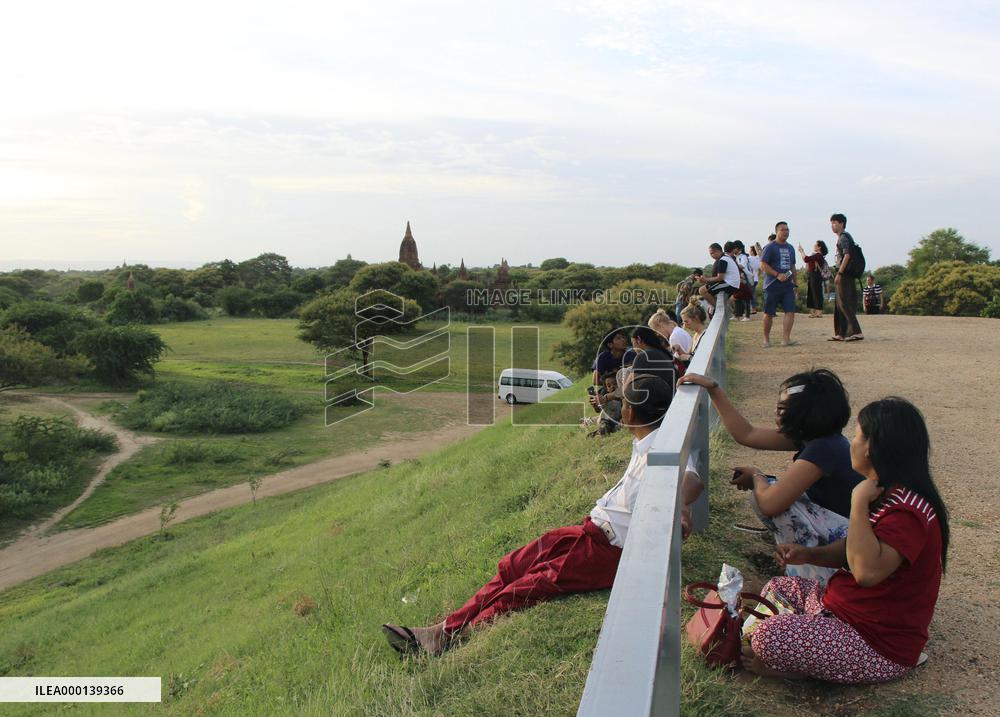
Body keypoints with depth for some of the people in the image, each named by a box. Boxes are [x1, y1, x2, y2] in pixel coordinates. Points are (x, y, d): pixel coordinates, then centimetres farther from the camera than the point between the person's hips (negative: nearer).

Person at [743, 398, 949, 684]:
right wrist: (808, 554, -3)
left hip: (879, 645, -11)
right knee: (776, 589, 19)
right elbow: (852, 551, 16)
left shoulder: (908, 511, -27)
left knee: (769, 638, -27)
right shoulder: (888, 494, 6)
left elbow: (867, 571, -40)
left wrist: (859, 502, -30)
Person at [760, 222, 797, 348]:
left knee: (790, 311, -8)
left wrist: (794, 283, 21)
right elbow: (763, 266, -11)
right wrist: (777, 275, -20)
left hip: (788, 286, 6)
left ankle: (786, 339, -9)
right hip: (772, 286, -5)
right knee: (769, 313, 2)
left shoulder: (790, 248, 17)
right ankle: (766, 339, 15)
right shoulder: (770, 247, -5)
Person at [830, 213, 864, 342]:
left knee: (844, 303, -11)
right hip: (845, 274, 10)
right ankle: (840, 333, 14)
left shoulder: (844, 237, -9)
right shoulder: (844, 237, 20)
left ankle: (856, 332, -12)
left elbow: (847, 255, -19)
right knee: (839, 304, 11)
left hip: (844, 274, -10)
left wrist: (839, 273, -21)